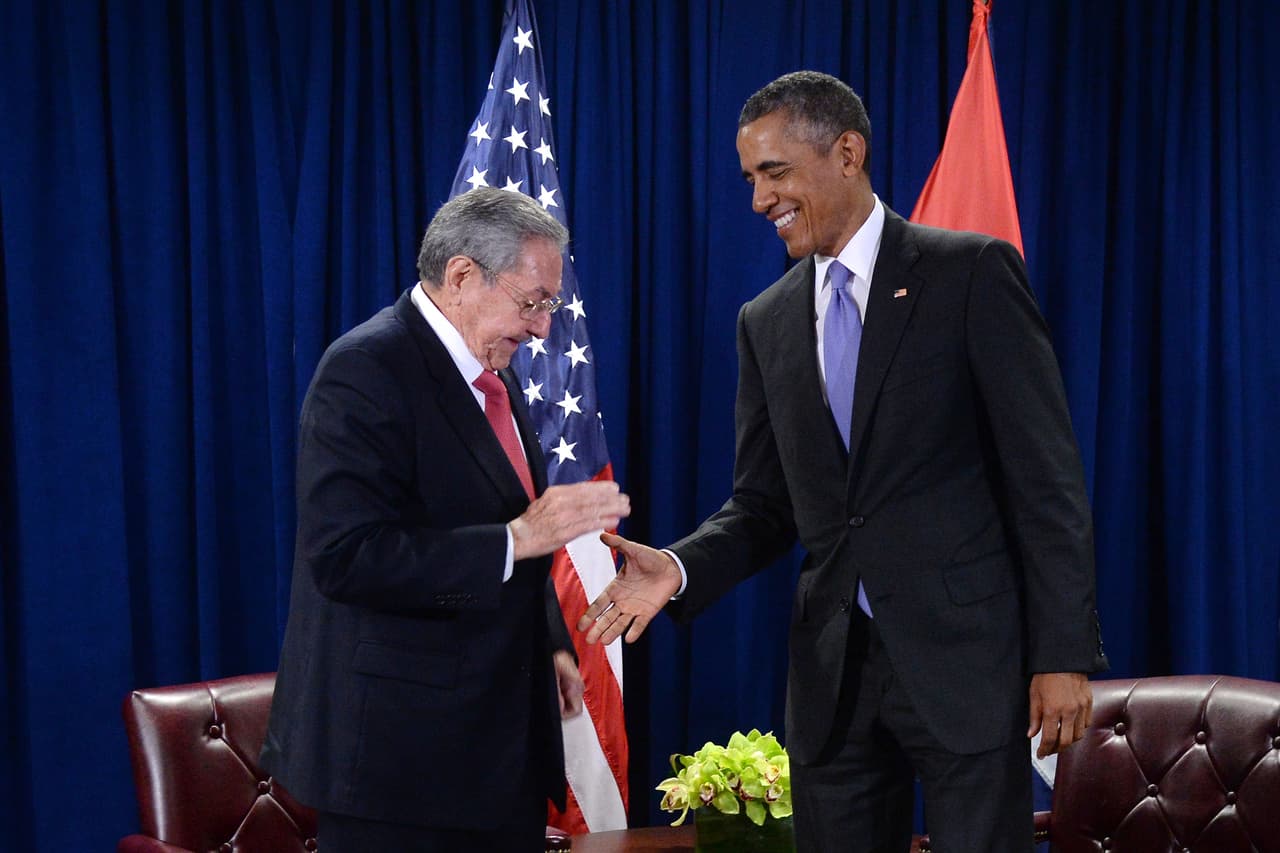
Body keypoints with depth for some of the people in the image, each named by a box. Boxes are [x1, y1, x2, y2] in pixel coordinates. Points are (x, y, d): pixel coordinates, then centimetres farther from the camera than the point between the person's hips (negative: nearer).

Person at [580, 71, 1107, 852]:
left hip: (966, 656, -4)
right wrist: (679, 569, -7)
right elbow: (764, 505, 13)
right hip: (833, 670, 5)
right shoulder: (766, 323, 11)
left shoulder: (972, 273, -4)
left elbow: (1045, 477, -7)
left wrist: (1064, 653, -11)